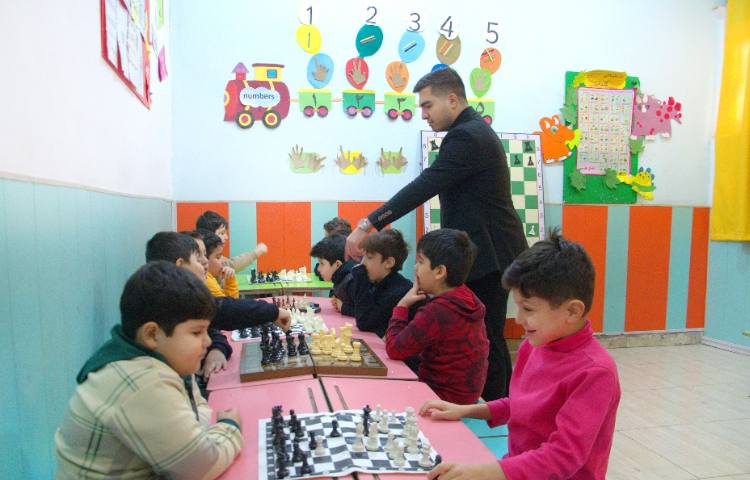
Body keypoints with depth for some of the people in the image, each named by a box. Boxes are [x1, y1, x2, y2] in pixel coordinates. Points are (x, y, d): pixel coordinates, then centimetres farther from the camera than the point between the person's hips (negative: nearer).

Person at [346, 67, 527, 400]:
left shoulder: (466, 136, -18)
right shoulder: (472, 130, 15)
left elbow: (423, 187, -26)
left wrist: (367, 226, -26)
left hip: (490, 254, -10)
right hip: (486, 251, 10)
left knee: (486, 340, -1)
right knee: (486, 337, 16)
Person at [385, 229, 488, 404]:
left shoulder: (436, 311, -25)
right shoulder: (469, 298, 4)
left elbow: (394, 350, -17)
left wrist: (402, 306, -8)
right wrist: (397, 336, -1)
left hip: (445, 397, -8)